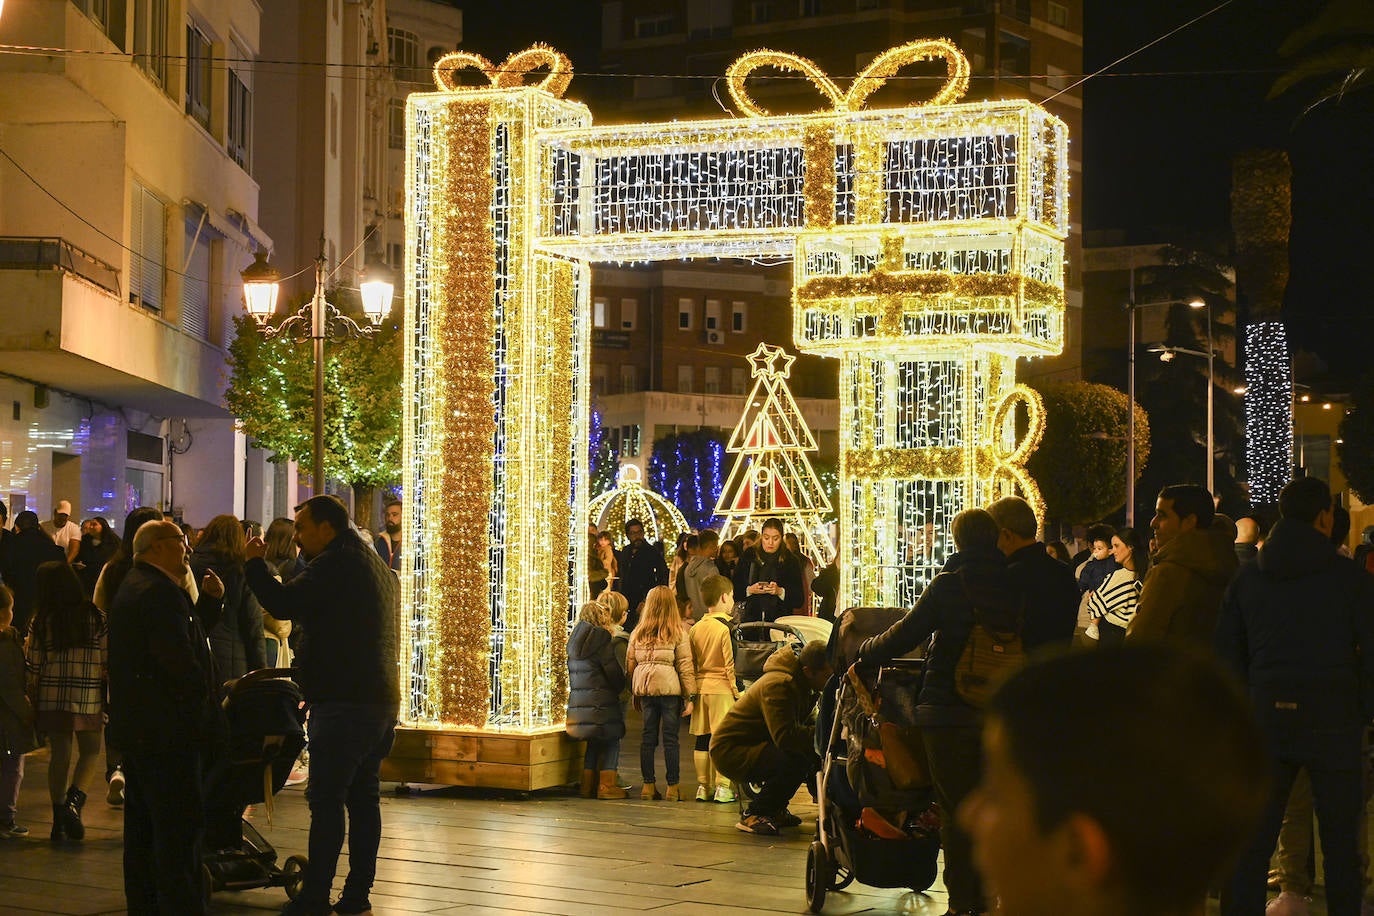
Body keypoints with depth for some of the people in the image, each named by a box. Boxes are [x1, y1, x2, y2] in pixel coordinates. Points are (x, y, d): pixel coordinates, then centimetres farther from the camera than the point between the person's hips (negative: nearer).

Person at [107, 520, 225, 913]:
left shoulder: (133, 587, 17)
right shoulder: (159, 592, -17)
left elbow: (186, 633, 19)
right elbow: (180, 659, -23)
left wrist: (210, 600, 8)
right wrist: (205, 701, -10)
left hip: (134, 728, 11)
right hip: (167, 732, -11)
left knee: (143, 827, 16)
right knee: (180, 827, -9)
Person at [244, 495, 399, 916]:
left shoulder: (336, 563, -11)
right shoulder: (379, 567, 20)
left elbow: (283, 604, -16)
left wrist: (255, 563, -2)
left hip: (343, 702, -9)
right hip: (381, 700, 9)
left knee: (327, 801, -7)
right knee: (363, 798, 10)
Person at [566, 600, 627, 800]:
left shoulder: (575, 640, 12)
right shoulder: (601, 638, -10)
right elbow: (613, 670, -10)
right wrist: (620, 687, 7)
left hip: (578, 699, 7)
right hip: (601, 698, -7)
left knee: (594, 742, 16)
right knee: (611, 740, 2)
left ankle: (588, 785, 15)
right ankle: (607, 785, -1)